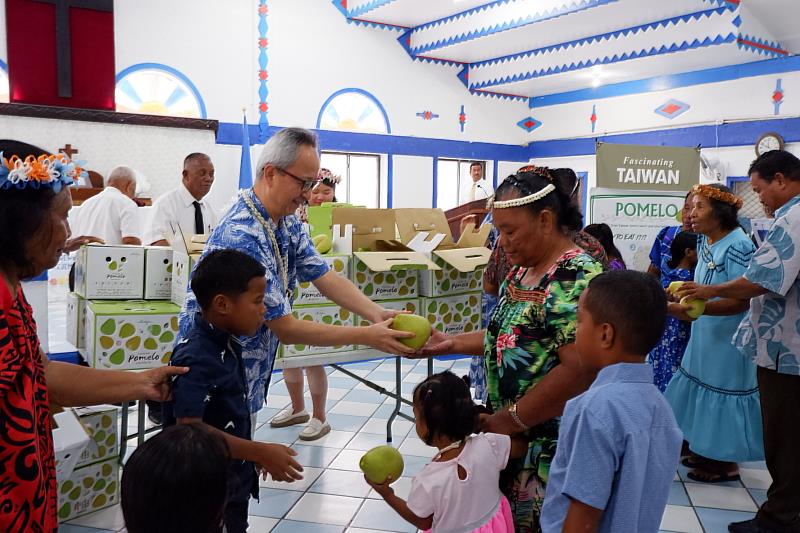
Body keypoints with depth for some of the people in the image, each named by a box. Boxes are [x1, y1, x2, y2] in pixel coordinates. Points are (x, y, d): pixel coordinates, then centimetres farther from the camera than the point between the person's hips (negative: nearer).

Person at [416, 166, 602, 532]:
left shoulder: (577, 278, -22)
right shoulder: (521, 271, 7)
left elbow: (578, 371, -28)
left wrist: (512, 419, -21)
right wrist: (452, 343, 5)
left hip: (549, 444, -8)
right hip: (508, 434, 8)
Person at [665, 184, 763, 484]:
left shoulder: (737, 247, -21)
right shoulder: (704, 242, 5)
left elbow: (742, 300, -26)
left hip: (727, 338, -8)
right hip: (705, 334, 8)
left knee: (723, 391, 3)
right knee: (704, 387, 16)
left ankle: (728, 463, 19)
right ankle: (709, 451, 32)